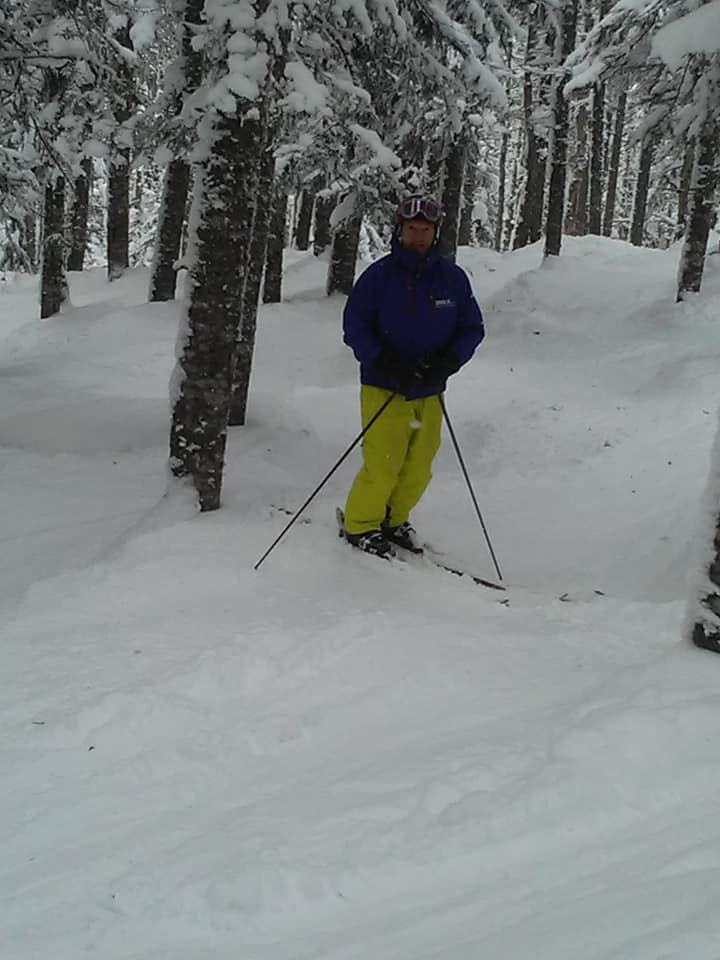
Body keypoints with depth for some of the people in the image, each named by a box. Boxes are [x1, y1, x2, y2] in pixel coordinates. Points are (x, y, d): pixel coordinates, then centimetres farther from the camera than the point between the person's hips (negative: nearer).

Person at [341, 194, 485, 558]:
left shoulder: (453, 277, 2)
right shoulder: (379, 274, -6)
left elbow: (472, 329, 7)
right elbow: (354, 326, -4)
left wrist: (446, 362, -11)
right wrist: (385, 363, -18)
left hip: (429, 392, 4)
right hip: (383, 388, -3)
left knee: (419, 468, 10)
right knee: (383, 465, -7)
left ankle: (393, 520, 33)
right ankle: (360, 525, 15)